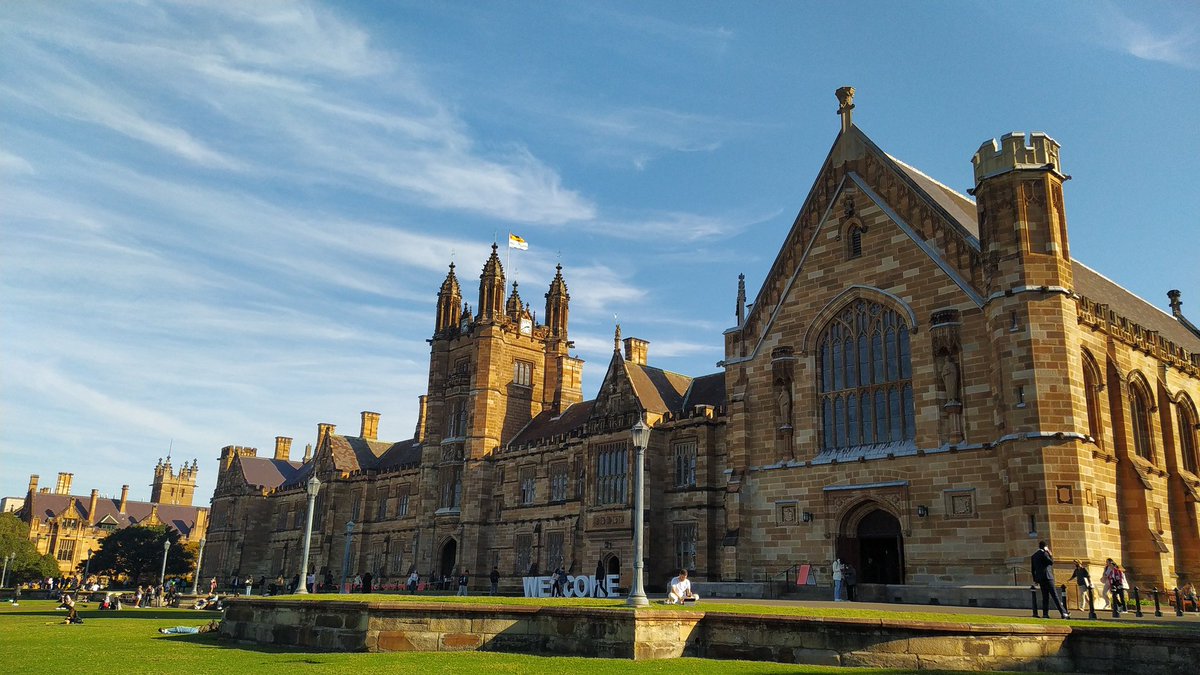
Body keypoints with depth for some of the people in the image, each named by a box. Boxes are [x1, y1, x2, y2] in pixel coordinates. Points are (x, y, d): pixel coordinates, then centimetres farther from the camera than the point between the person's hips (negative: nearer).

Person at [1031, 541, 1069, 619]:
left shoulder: (1033, 556, 16)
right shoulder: (1044, 553, -6)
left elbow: (1032, 569, 18)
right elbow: (1051, 562, -13)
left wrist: (1035, 579, 23)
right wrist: (1050, 554, -3)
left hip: (1040, 579, 7)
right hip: (1047, 577, -7)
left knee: (1045, 596, 8)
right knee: (1055, 595, -8)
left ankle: (1045, 614, 1)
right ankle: (1063, 613, -11)